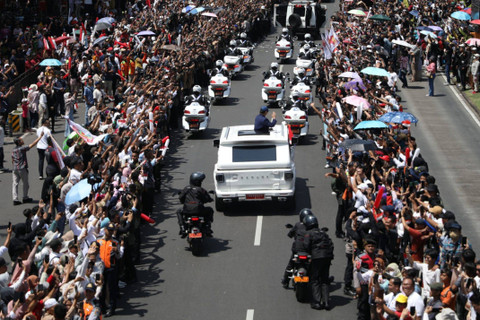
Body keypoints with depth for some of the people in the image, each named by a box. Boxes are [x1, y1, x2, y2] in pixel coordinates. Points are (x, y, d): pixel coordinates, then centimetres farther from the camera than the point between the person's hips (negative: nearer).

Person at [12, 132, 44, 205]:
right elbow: (32, 144, -17)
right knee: (25, 183, 10)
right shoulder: (22, 148, -13)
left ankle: (15, 199, 0)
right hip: (22, 169, -6)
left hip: (15, 169, 6)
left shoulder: (13, 150, 9)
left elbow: (12, 161, 15)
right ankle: (25, 198, 19)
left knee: (15, 184, 4)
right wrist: (40, 136, -15)